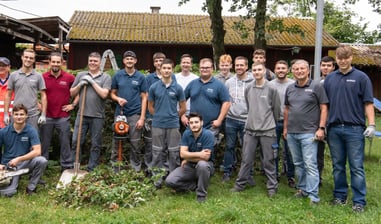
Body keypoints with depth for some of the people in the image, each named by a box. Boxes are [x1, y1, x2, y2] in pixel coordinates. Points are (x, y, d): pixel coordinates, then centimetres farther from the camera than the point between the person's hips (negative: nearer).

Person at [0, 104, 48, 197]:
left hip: (25, 163, 1)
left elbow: (37, 151, -15)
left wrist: (19, 159, -21)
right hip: (8, 165, -1)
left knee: (42, 161, -30)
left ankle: (31, 187, -8)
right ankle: (15, 180, 11)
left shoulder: (31, 131, -7)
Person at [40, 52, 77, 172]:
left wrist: (73, 104, 3)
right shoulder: (43, 77, -1)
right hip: (47, 116, 1)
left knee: (65, 142, 6)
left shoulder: (69, 77, -2)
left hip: (63, 116, 0)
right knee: (44, 142, 9)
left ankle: (66, 166, 16)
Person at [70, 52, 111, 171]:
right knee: (76, 142, 3)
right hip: (82, 114, 2)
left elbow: (104, 94, -12)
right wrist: (80, 84, -5)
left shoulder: (105, 77, 1)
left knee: (96, 144, 6)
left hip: (97, 116, -2)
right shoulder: (81, 75, 11)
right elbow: (72, 93, 12)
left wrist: (92, 82, -10)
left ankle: (91, 170, 17)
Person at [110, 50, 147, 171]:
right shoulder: (117, 75, 5)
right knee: (117, 142, 8)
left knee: (135, 143, 4)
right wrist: (118, 99, -12)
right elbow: (112, 94, 12)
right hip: (120, 113, 1)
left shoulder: (141, 77, 2)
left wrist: (142, 117, -5)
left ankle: (136, 168, 15)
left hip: (135, 114, -1)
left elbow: (144, 98, 2)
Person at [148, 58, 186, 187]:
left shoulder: (177, 88, -2)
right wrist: (158, 117, 9)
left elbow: (183, 108, 5)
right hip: (157, 125, 1)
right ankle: (158, 178, 17)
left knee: (174, 153, 6)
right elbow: (150, 106, 10)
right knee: (157, 153, 7)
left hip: (173, 125, 0)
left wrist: (173, 117, 9)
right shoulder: (154, 87, 0)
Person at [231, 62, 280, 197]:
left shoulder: (271, 89, -5)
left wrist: (271, 123, 11)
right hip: (250, 129, 3)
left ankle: (272, 186, 17)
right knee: (246, 159, 9)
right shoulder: (248, 89, 6)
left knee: (268, 160, 5)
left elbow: (276, 109, 2)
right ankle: (240, 184, 20)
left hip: (267, 130, -3)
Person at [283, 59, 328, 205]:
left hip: (309, 133, -5)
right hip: (291, 133, 6)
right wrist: (285, 128, 14)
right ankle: (302, 189, 28)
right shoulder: (290, 88, 10)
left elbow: (323, 108, -5)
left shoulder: (316, 86, -5)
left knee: (310, 165, -7)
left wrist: (321, 128, -11)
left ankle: (313, 196, -3)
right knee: (298, 164, 15)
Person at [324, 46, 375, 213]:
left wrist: (371, 125, -10)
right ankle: (340, 196, 24)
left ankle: (359, 201, 7)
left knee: (356, 167, 0)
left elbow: (368, 103, -1)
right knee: (338, 166, 12)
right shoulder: (329, 79, 10)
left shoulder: (361, 77, 1)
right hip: (334, 129, 4)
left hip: (354, 129, -3)